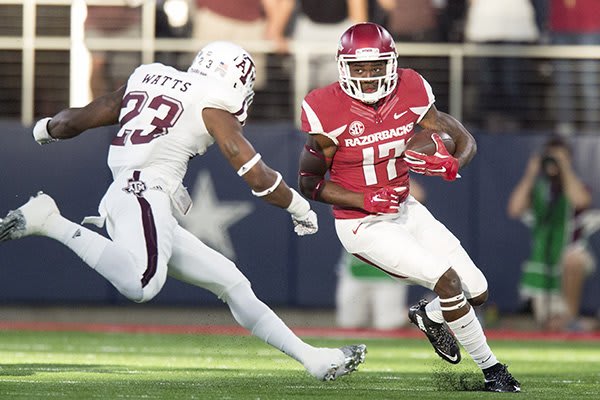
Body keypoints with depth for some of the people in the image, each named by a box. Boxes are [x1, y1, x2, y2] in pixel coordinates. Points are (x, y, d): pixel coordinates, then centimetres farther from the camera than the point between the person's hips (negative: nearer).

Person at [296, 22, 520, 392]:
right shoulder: (328, 111, -20)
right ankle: (492, 371, -2)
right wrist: (366, 201, -23)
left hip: (405, 209, 6)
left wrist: (452, 166, -25)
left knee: (477, 292, 4)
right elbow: (309, 183, -11)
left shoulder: (410, 93, -9)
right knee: (448, 281, -19)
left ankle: (429, 316, 38)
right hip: (362, 225, -6)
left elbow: (466, 141, -1)